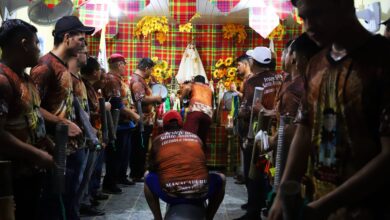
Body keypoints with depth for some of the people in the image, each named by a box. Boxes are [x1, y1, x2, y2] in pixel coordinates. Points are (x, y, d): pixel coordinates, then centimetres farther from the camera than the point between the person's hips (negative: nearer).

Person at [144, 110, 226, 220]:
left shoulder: (158, 139, 12)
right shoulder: (195, 137, 18)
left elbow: (151, 168, 19)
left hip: (169, 194, 0)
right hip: (200, 192, 1)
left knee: (148, 176, 29)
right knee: (221, 178, 30)